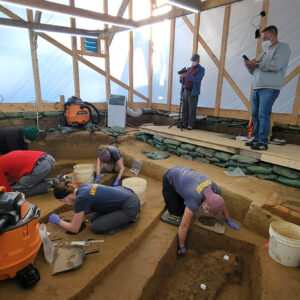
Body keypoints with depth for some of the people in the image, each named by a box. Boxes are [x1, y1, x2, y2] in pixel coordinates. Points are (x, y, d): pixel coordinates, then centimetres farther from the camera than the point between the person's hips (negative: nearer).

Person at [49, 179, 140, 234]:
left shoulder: (80, 198, -20)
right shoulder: (82, 188, 3)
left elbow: (74, 229, -7)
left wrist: (58, 221, 8)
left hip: (130, 206, -9)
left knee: (95, 227, -5)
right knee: (94, 219, 9)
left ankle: (130, 217, 4)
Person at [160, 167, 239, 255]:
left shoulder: (214, 188, -20)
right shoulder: (195, 199, -39)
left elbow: (221, 203, 4)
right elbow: (184, 225, -34)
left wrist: (229, 220, 11)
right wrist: (181, 247, -22)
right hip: (169, 178, -6)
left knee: (184, 209, 3)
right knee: (177, 213, -8)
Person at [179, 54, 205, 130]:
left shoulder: (201, 69, 2)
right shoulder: (188, 69, 21)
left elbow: (197, 80, -15)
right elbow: (184, 81, 21)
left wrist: (187, 76, -21)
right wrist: (181, 78, -3)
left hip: (193, 92, -6)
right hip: (185, 91, 6)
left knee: (192, 109, -7)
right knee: (185, 109, 5)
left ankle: (191, 125, -3)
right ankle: (184, 124, 10)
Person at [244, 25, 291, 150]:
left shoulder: (282, 47, 2)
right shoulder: (265, 51, 26)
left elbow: (276, 65, -16)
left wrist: (257, 62, -7)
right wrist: (249, 66, 7)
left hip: (269, 88, -8)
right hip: (257, 88, 8)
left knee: (263, 114, -14)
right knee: (255, 114, 6)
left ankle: (263, 142, -10)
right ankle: (256, 139, 14)